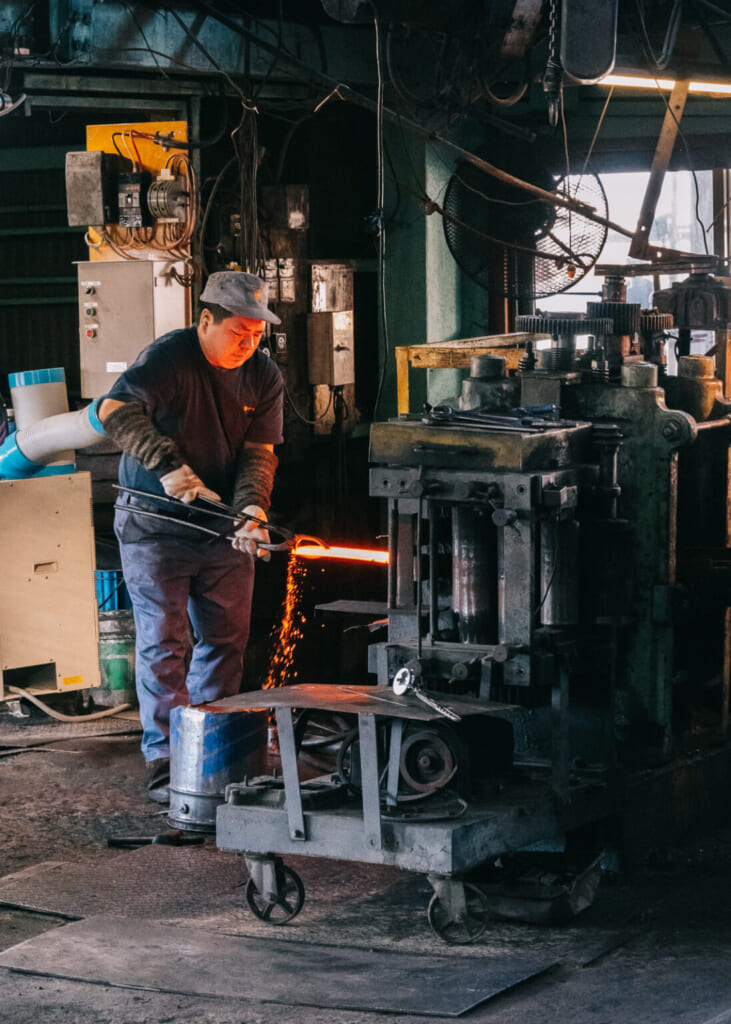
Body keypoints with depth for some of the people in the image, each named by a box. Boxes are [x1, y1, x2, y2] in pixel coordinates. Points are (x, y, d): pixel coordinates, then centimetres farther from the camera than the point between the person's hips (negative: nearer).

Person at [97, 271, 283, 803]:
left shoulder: (264, 375, -1)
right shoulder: (168, 359, -18)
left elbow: (259, 451, -4)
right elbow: (116, 409, -34)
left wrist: (251, 509, -22)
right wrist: (169, 466, -42)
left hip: (224, 528, 5)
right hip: (156, 525, -5)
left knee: (227, 639, 9)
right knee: (164, 644, -4)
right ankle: (165, 762, 1)